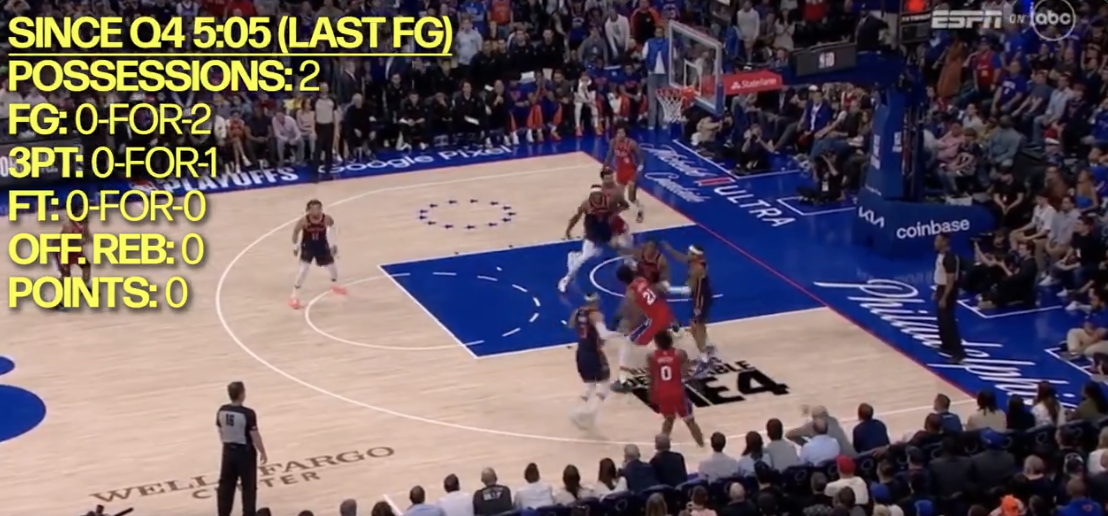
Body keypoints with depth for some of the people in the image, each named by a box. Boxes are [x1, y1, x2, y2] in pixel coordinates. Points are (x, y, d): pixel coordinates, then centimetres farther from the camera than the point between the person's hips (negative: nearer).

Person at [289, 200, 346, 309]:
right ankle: (295, 296, -5)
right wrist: (295, 246, -2)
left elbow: (332, 226, 1)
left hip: (322, 246, 3)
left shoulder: (326, 219, -22)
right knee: (303, 269, -15)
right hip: (308, 247, -3)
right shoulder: (304, 221, -27)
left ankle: (335, 285, 48)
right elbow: (295, 231, -9)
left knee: (332, 265, 15)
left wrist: (334, 244, 6)